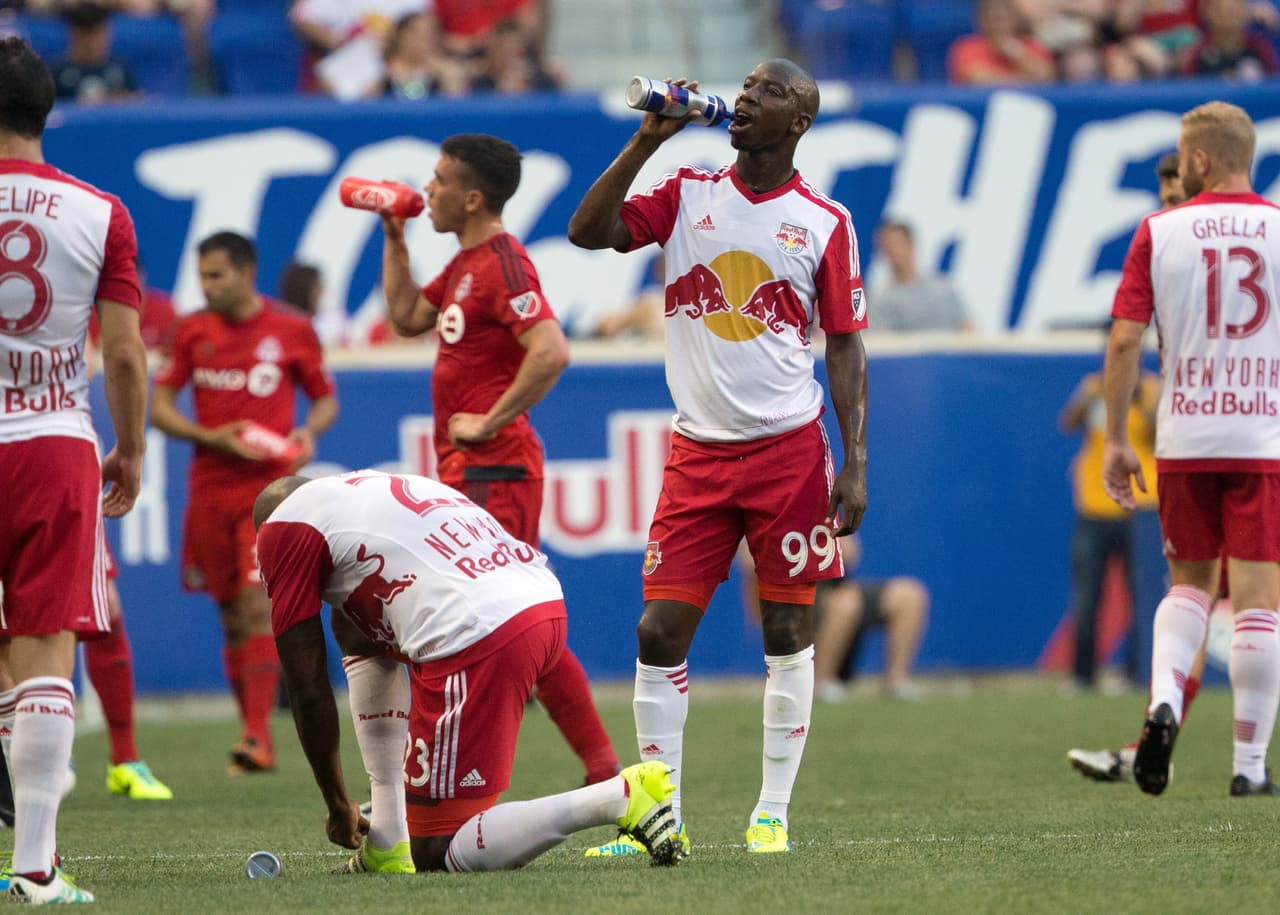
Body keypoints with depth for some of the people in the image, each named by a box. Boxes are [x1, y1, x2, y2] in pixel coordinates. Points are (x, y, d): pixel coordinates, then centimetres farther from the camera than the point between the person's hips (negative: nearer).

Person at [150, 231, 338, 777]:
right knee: (232, 615, 7)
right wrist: (211, 438, -10)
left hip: (269, 485, -4)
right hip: (211, 487, 4)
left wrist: (308, 432, -10)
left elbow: (326, 399, 11)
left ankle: (257, 734, -22)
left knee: (258, 604, -17)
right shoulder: (191, 332, 6)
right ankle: (254, 735, 15)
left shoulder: (292, 331, 0)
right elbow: (159, 407, 6)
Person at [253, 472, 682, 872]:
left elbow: (309, 689, 8)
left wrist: (338, 805, 19)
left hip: (476, 637, -9)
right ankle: (387, 840, 22)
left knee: (438, 855, 1)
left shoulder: (283, 528, 9)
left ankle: (620, 797, -13)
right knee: (356, 634, 31)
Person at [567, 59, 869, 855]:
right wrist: (648, 141, -11)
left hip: (789, 452, -2)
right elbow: (588, 233, -6)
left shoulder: (825, 222, 1)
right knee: (660, 632, -4)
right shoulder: (688, 196, 6)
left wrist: (855, 463, -5)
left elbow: (845, 346, 2)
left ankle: (773, 813, 10)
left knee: (788, 631, 2)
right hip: (698, 453, 2)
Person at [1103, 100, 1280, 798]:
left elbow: (1124, 340, -3)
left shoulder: (1160, 232, 0)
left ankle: (1164, 701, -8)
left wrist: (1116, 440, 4)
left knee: (1189, 584, 17)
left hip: (1183, 439, 1)